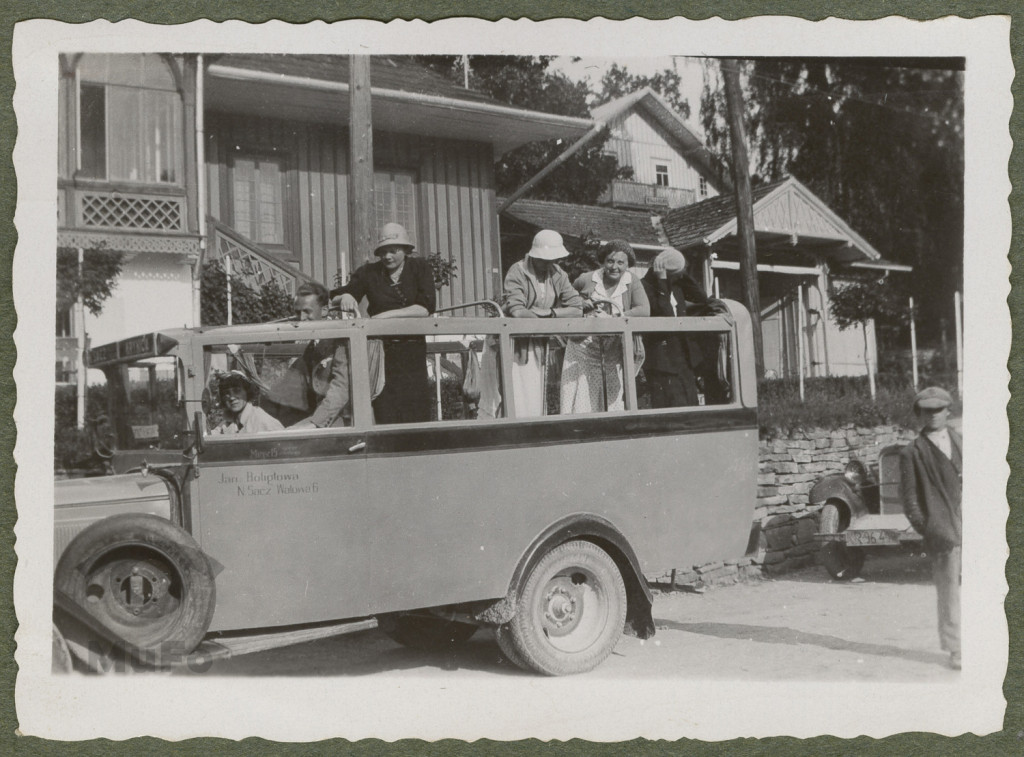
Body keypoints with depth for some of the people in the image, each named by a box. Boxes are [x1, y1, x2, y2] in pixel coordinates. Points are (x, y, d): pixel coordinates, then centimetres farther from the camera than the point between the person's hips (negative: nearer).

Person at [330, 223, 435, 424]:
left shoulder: (420, 268, 5)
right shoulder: (369, 273, 7)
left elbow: (426, 308, -8)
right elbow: (335, 298, 8)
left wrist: (387, 314, -14)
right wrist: (345, 297, -15)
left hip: (412, 354, 0)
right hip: (381, 352, 0)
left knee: (417, 417, -3)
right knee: (385, 417, -7)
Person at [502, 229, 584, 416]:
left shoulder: (558, 275, 8)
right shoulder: (517, 272, -8)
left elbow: (577, 308, 0)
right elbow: (517, 311, -21)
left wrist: (549, 312, -15)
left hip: (540, 344, 5)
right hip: (516, 343, -5)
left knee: (538, 401, 4)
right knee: (519, 402, -11)